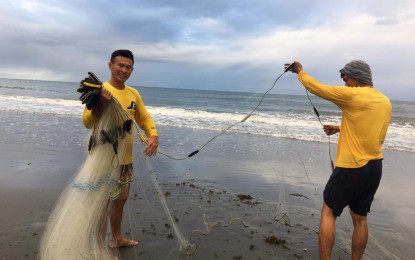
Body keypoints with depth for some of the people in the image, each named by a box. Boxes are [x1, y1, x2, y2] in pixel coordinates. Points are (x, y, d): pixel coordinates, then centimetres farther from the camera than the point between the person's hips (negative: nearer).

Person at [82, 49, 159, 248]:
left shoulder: (133, 93, 5)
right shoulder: (101, 90, -14)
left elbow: (144, 118, 11)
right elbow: (87, 123, -20)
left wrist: (153, 135, -9)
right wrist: (100, 104, -39)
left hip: (126, 157, 7)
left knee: (121, 198, 21)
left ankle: (117, 238, 42)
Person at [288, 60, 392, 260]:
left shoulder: (352, 95, -13)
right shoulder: (385, 102, 10)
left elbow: (315, 87, -6)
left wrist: (300, 72, 11)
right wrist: (340, 128, 22)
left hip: (351, 168, -7)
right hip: (374, 168, 8)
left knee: (328, 213, 4)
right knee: (360, 218, 16)